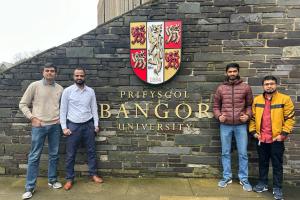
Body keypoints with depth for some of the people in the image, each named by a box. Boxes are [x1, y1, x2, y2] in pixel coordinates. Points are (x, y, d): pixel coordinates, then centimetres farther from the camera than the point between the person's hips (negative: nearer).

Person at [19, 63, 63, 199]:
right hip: (39, 126, -3)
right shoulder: (34, 86, -3)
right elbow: (23, 104, 0)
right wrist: (32, 118, -8)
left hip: (55, 126, 3)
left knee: (54, 155, 11)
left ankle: (52, 180, 28)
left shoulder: (60, 89, 6)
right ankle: (29, 188, 13)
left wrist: (61, 118, 2)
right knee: (34, 156, 2)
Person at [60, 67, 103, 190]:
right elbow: (63, 110, -3)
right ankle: (69, 178, 23)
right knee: (71, 154, 7)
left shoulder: (90, 91, 3)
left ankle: (93, 174, 28)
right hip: (73, 125, -2)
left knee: (91, 150, 12)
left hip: (88, 124, 2)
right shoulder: (67, 91, -4)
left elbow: (94, 109, 6)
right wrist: (64, 127, -8)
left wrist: (96, 125, 3)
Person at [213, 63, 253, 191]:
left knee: (243, 153, 6)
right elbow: (216, 106, 9)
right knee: (225, 153, 10)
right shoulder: (220, 88, 5)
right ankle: (227, 177, 24)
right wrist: (218, 116, -8)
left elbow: (250, 105, 7)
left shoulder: (245, 87, 3)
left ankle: (244, 179, 22)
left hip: (241, 125, -1)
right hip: (225, 125, 1)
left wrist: (248, 115, -11)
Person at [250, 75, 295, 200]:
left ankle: (277, 188, 20)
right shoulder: (257, 100, 5)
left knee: (277, 164, 7)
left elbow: (290, 118, -6)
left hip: (277, 139, -3)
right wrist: (253, 131, 1)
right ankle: (263, 184, 29)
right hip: (261, 138, 3)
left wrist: (283, 134, -12)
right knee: (262, 162, 15)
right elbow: (252, 117, 10)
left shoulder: (285, 99, -5)